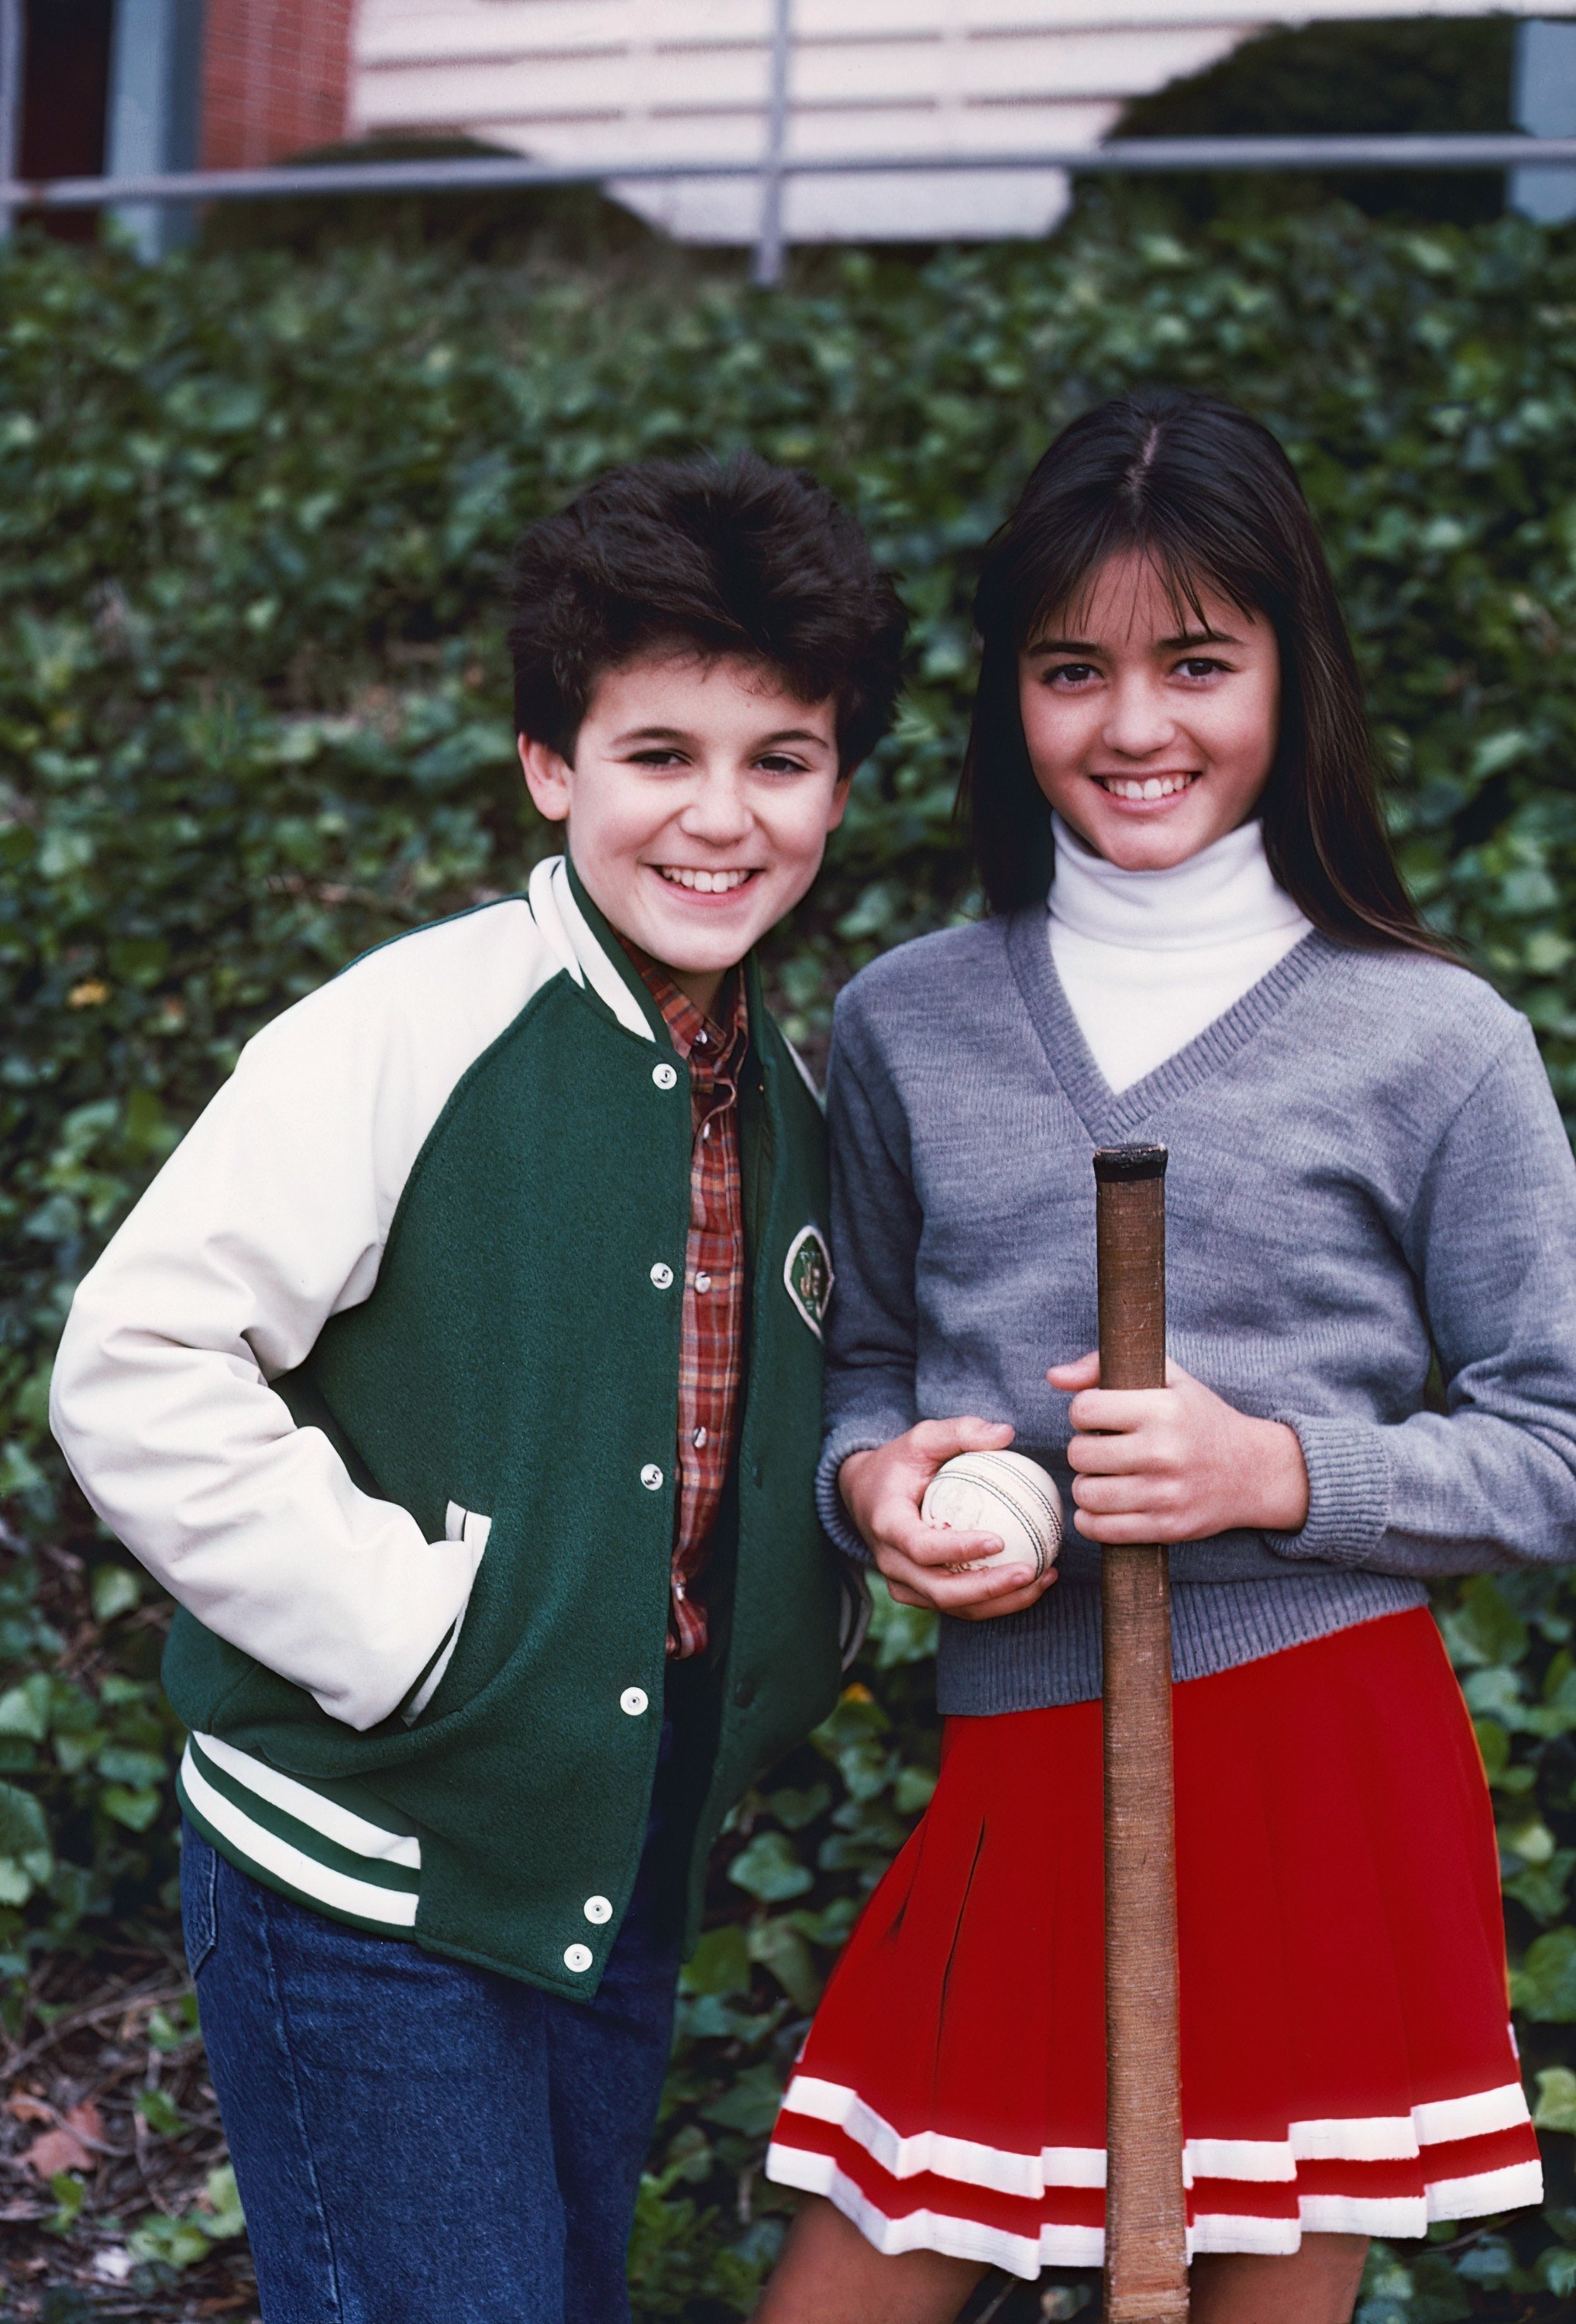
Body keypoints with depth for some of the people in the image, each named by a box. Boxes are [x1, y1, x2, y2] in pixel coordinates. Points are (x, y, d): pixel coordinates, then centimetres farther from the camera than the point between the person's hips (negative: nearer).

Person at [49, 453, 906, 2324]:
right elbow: (134, 1375, -21)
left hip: (625, 1884, 7)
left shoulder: (801, 1104, 8)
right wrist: (399, 1625, -21)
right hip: (369, 1886, -7)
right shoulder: (408, 1034, -16)